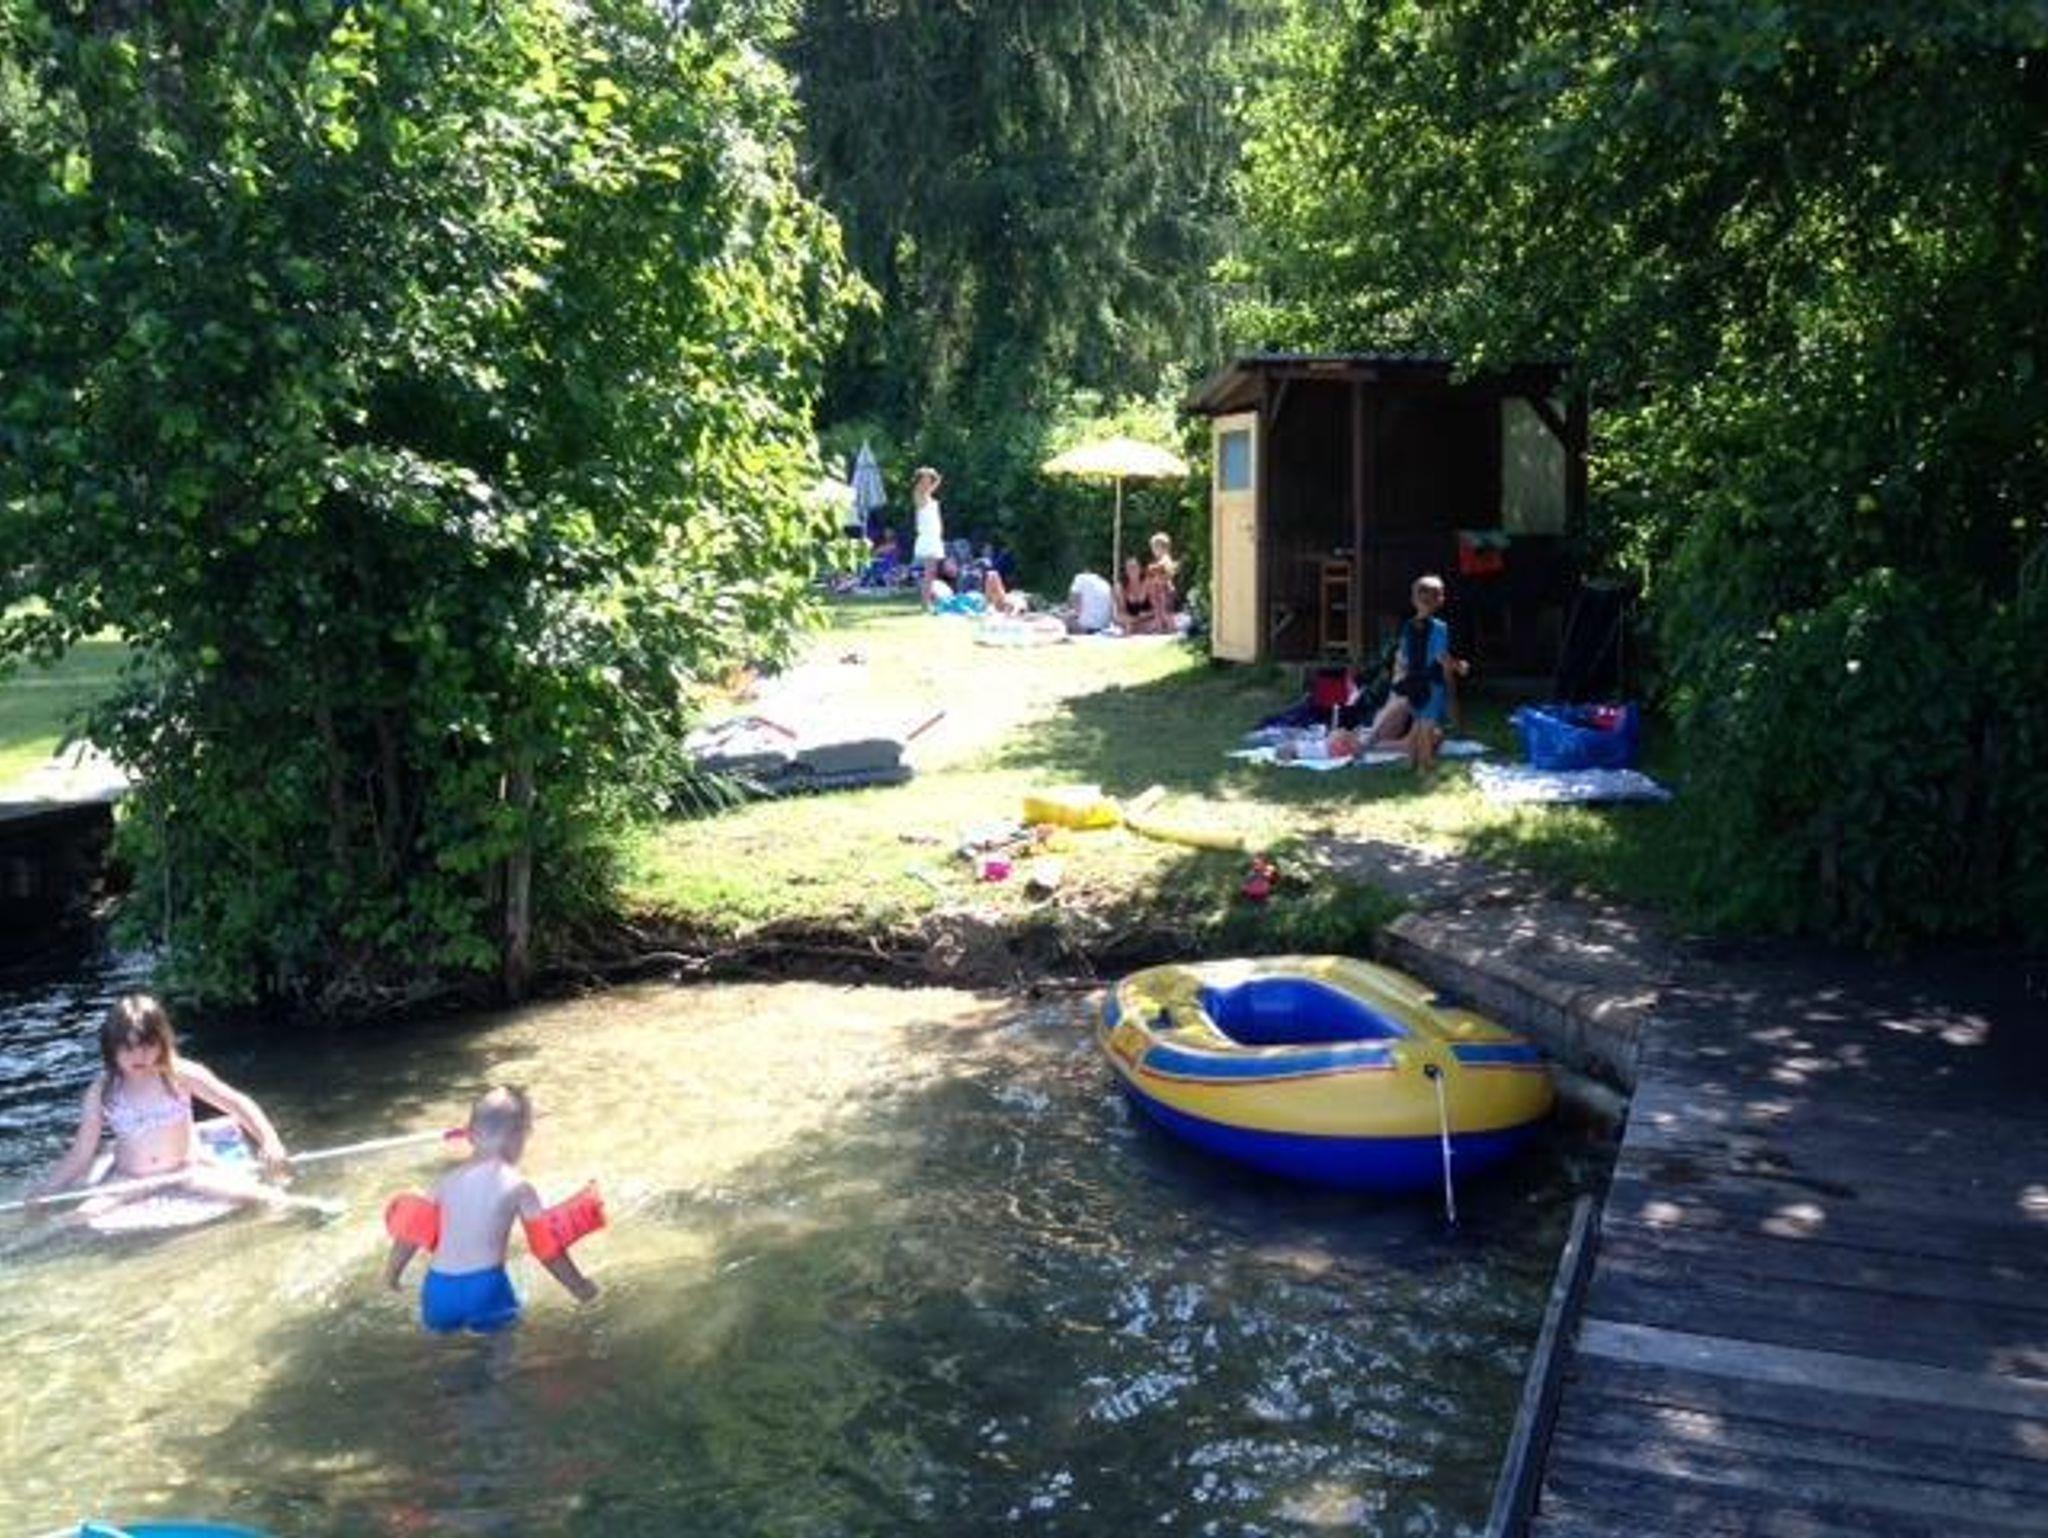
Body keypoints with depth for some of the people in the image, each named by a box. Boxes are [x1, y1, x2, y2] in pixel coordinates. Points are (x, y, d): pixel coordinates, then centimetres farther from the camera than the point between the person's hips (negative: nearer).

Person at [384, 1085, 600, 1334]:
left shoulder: (448, 1181, 9)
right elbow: (547, 1246, 2)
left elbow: (412, 1232, 14)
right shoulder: (517, 1186, -1)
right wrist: (578, 1286, 11)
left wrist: (392, 1273, 29)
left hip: (438, 1291, 5)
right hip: (484, 1288, -5)